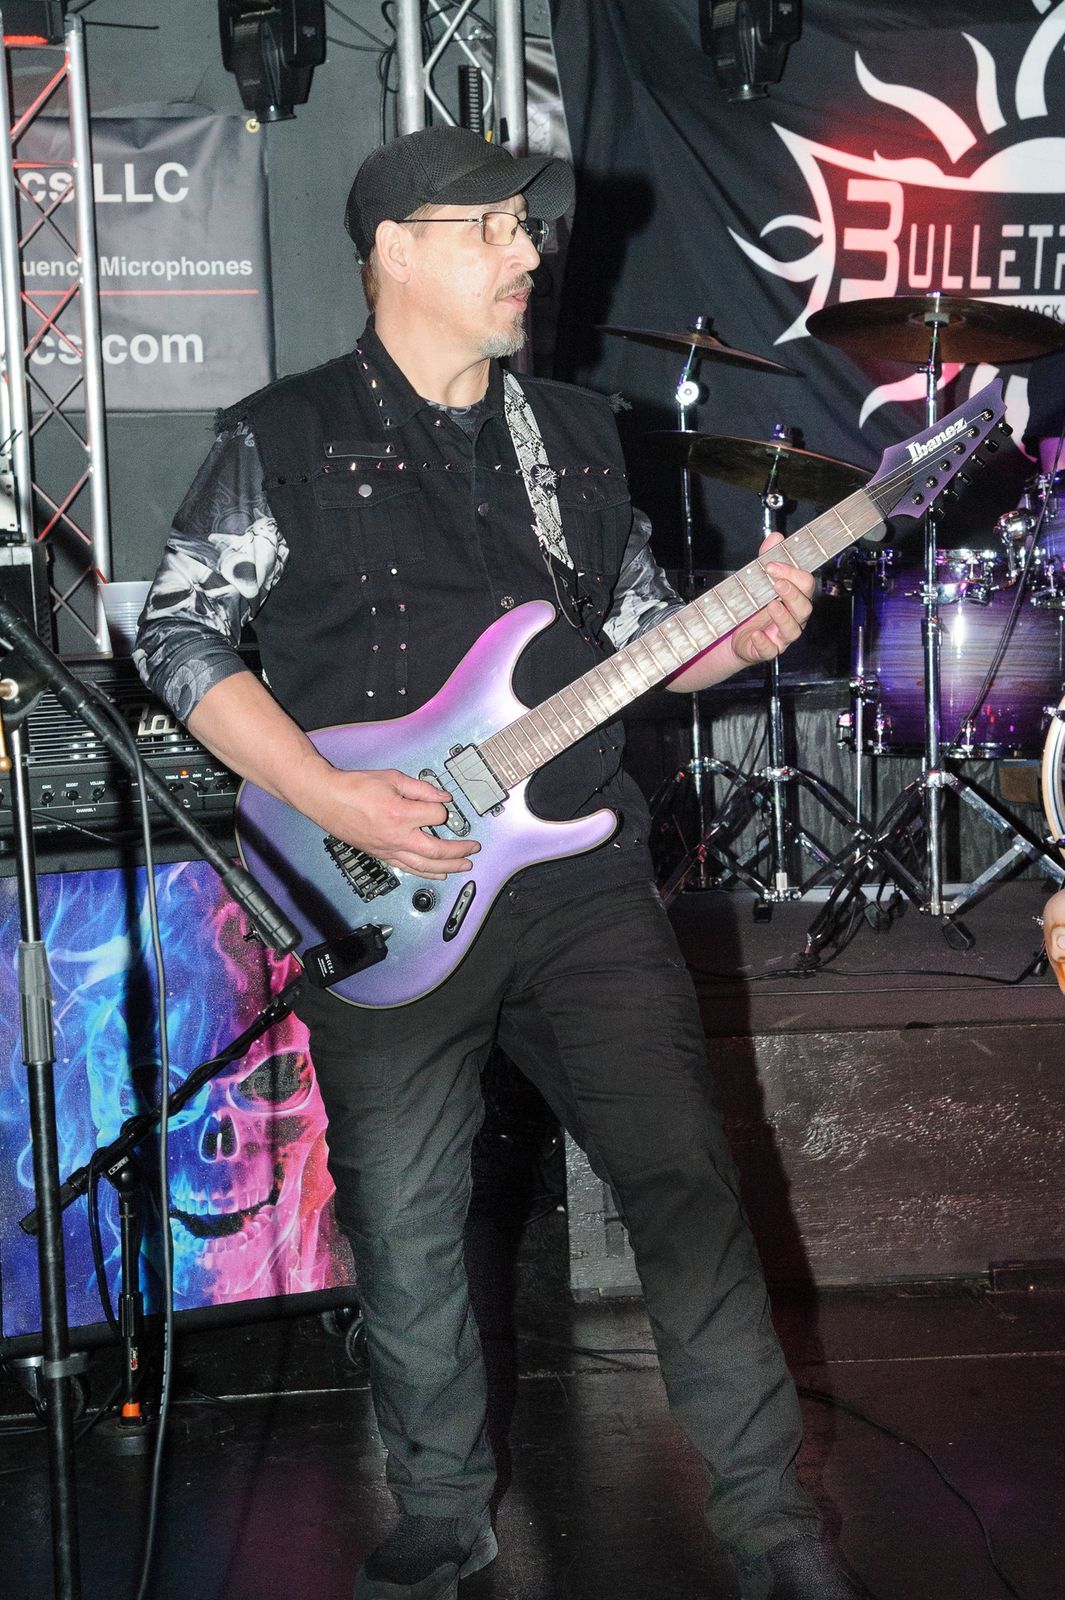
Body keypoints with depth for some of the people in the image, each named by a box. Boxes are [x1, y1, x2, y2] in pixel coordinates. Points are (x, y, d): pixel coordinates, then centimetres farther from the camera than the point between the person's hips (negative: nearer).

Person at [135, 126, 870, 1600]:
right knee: (406, 1239, 5)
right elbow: (181, 637, -3)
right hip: (385, 898, -3)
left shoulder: (575, 434, 14)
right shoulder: (287, 439, 0)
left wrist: (735, 638, -3)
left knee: (687, 1180, 0)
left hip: (584, 878, 3)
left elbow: (640, 634, 19)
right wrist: (327, 796, -13)